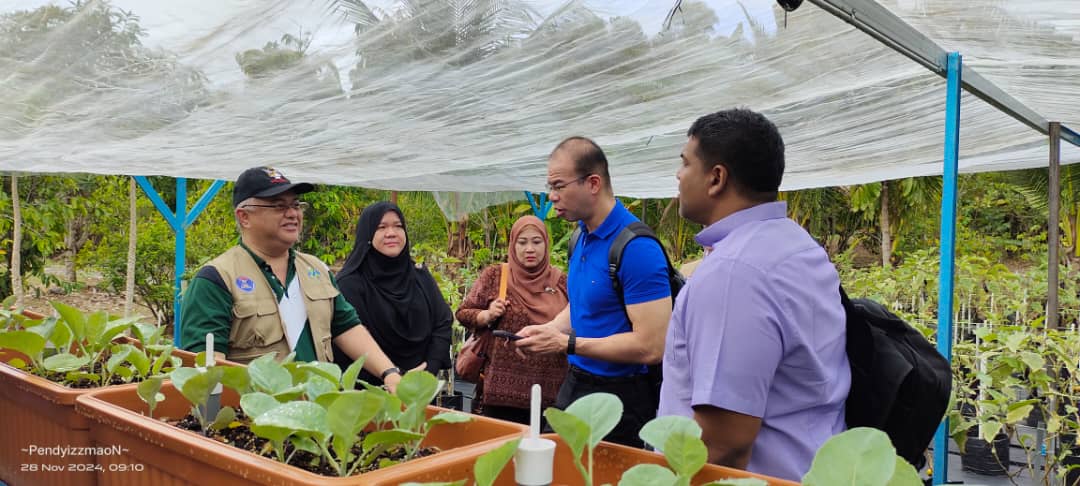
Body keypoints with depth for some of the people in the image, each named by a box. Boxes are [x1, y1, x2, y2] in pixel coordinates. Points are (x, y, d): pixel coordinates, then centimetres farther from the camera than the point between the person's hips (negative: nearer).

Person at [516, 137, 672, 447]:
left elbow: (651, 346, -25)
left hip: (619, 398, -8)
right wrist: (546, 330, -1)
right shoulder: (582, 236, 6)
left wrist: (566, 343, -21)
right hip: (574, 386, 8)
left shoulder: (637, 247, -22)